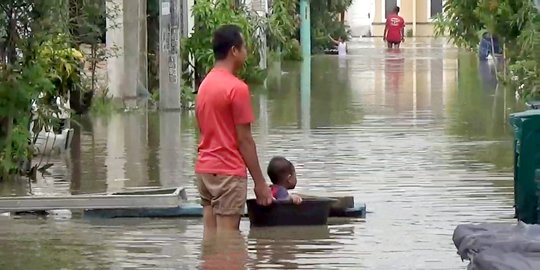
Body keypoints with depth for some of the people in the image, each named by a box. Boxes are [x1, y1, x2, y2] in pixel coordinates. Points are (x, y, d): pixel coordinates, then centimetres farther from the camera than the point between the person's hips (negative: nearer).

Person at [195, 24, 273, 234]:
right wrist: (260, 182, -7)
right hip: (228, 172, -8)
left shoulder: (205, 84, 12)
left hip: (204, 169, 8)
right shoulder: (237, 88, -13)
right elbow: (244, 140, -13)